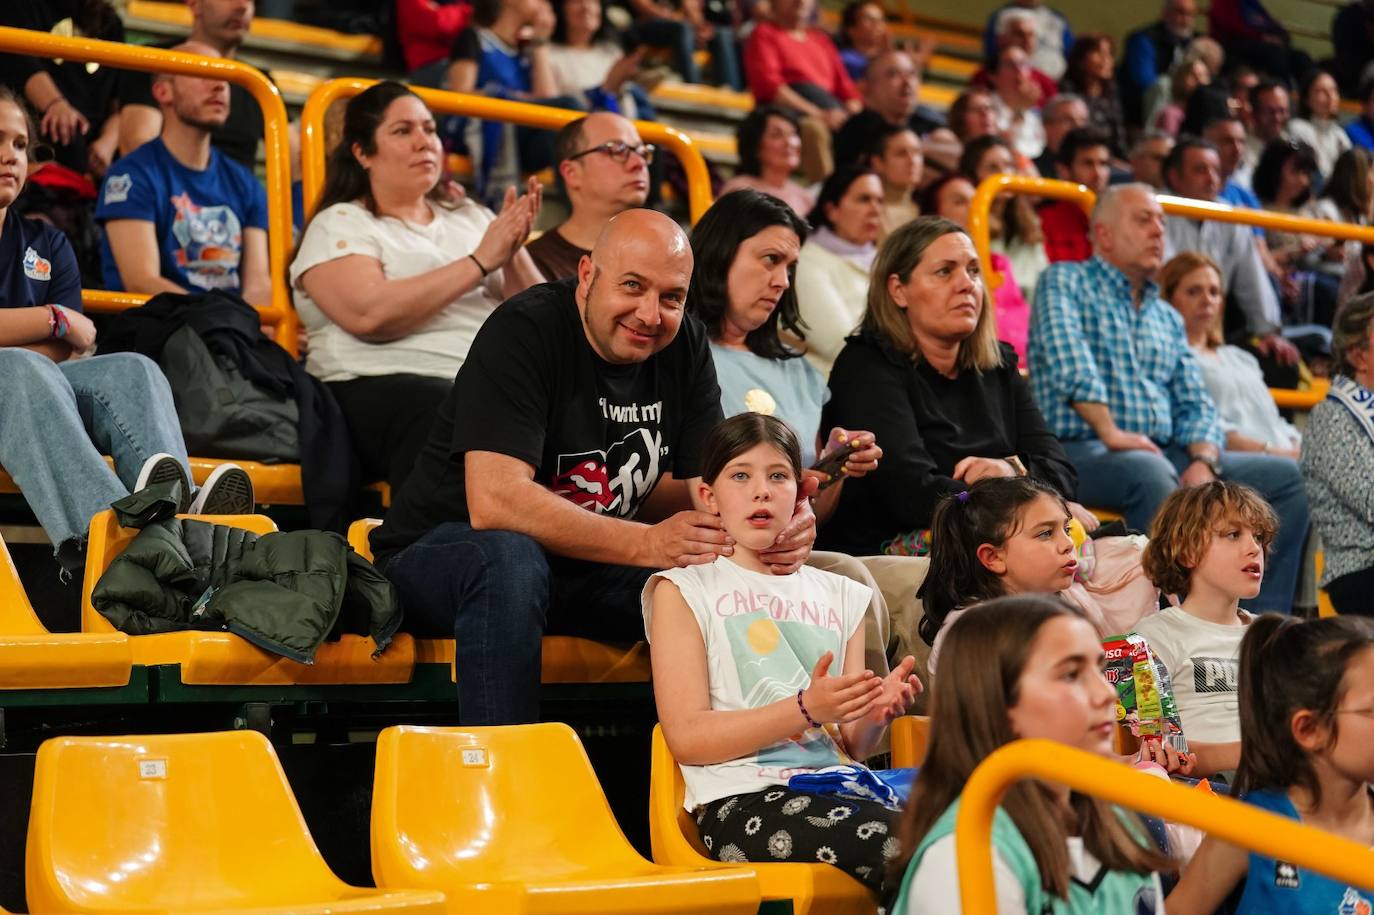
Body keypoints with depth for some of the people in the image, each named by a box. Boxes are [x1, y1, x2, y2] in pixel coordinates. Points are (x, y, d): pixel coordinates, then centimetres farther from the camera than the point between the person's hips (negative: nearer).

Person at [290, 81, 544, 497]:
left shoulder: (470, 216, 25)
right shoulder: (340, 225, 9)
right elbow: (369, 314, -13)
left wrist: (512, 256, -2)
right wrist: (480, 262, -8)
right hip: (387, 384, -5)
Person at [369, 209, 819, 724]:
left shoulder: (684, 347, 0)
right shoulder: (524, 331, -21)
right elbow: (494, 500, -32)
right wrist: (646, 544, -38)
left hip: (584, 570, 6)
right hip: (442, 553, -6)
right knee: (511, 558, -39)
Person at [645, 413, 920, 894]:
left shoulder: (839, 596, 21)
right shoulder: (684, 591, 8)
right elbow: (687, 736, -4)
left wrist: (877, 711, -5)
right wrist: (806, 710, -15)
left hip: (837, 786, 4)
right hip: (742, 800, -4)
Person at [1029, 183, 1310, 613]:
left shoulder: (1168, 319, 26)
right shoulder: (1066, 281, 7)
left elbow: (1195, 405, 16)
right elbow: (1068, 362, -12)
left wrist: (1204, 460, -5)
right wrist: (1109, 432, -21)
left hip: (1164, 453, 7)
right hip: (1081, 450, -7)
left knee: (1289, 476, -7)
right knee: (1150, 472, -40)